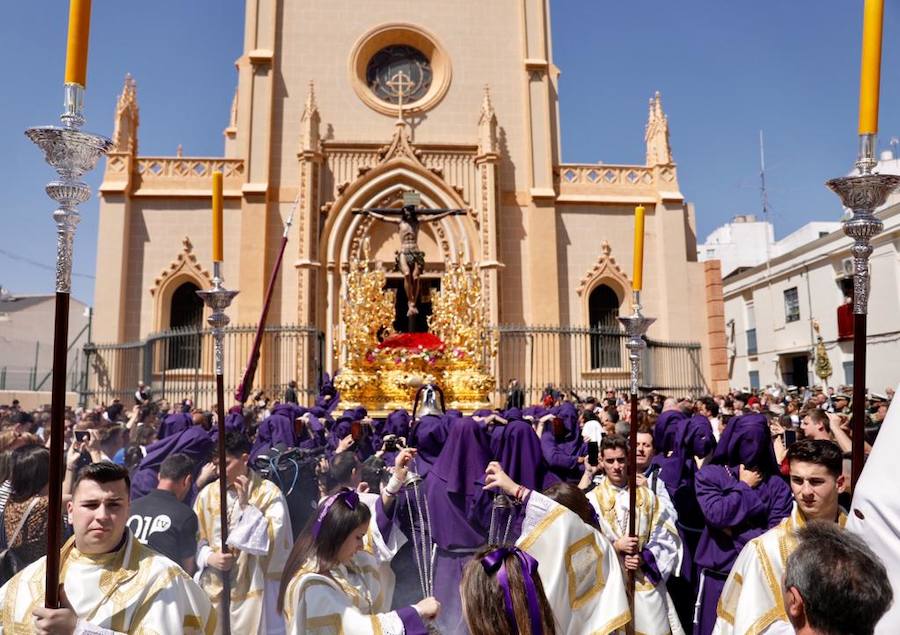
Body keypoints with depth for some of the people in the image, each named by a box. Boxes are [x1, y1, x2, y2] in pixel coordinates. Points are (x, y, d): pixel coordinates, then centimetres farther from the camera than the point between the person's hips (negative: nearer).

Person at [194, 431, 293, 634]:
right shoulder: (207, 493, 3)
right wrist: (209, 557, -11)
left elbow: (275, 540, -15)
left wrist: (246, 505, -17)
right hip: (212, 589, 3)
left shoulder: (269, 493, -8)